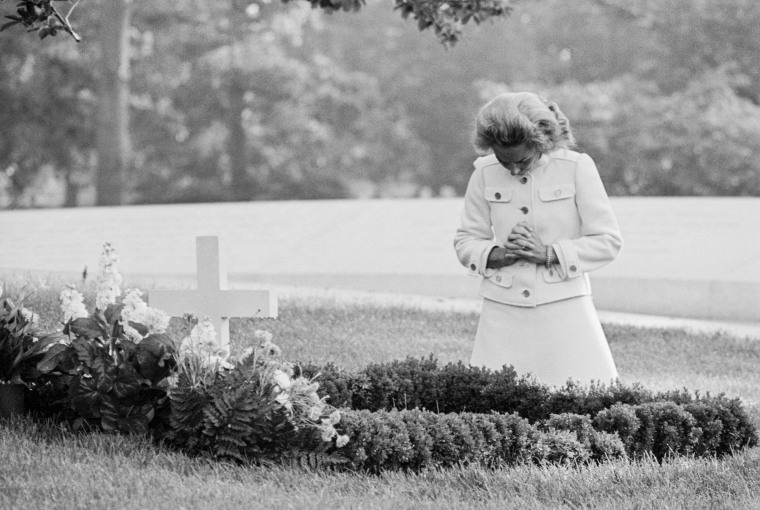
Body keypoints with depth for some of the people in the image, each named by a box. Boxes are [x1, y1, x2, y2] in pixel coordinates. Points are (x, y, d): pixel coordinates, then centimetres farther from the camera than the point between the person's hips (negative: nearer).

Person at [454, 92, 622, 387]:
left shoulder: (577, 168, -5)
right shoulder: (485, 173, 4)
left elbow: (608, 240, -3)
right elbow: (465, 241, 11)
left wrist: (548, 253, -14)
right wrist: (498, 255, -11)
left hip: (563, 305, -2)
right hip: (503, 311, 2)